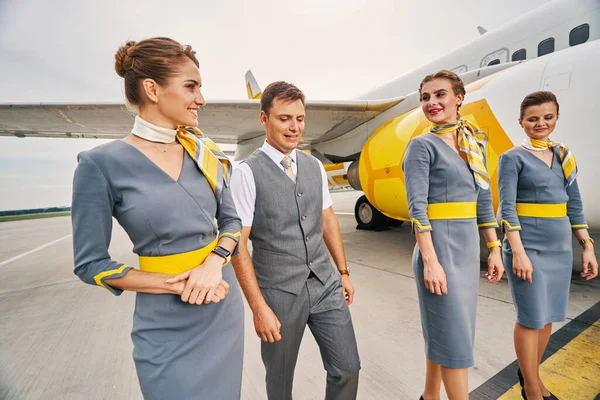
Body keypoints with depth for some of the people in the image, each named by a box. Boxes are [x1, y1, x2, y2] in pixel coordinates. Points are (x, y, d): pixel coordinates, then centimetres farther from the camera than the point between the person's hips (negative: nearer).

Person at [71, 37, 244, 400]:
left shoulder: (206, 153, -2)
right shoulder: (102, 164, -13)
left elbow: (232, 220, 3)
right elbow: (90, 264, -9)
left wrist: (214, 263, -15)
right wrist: (178, 285, -17)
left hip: (224, 303, 5)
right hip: (167, 323, -4)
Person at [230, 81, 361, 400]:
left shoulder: (315, 167, 4)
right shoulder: (247, 173, -13)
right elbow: (238, 245, -13)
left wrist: (343, 272, 11)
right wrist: (258, 308, -13)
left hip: (326, 285, 5)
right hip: (279, 293, -4)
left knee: (347, 368, 12)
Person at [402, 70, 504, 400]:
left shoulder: (475, 142, 11)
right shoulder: (422, 145, -9)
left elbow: (484, 201, 14)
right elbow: (416, 208, -16)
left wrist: (494, 249, 11)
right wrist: (430, 262, -21)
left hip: (469, 247, 7)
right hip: (439, 246, -7)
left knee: (444, 331, 19)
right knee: (455, 335, 4)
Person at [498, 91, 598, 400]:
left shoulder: (564, 156, 12)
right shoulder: (512, 158, -6)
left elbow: (574, 206, 14)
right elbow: (507, 207, -14)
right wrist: (518, 252, -20)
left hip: (560, 248, 6)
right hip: (528, 247, -6)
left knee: (548, 317, 14)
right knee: (531, 318, 1)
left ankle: (531, 374, 34)